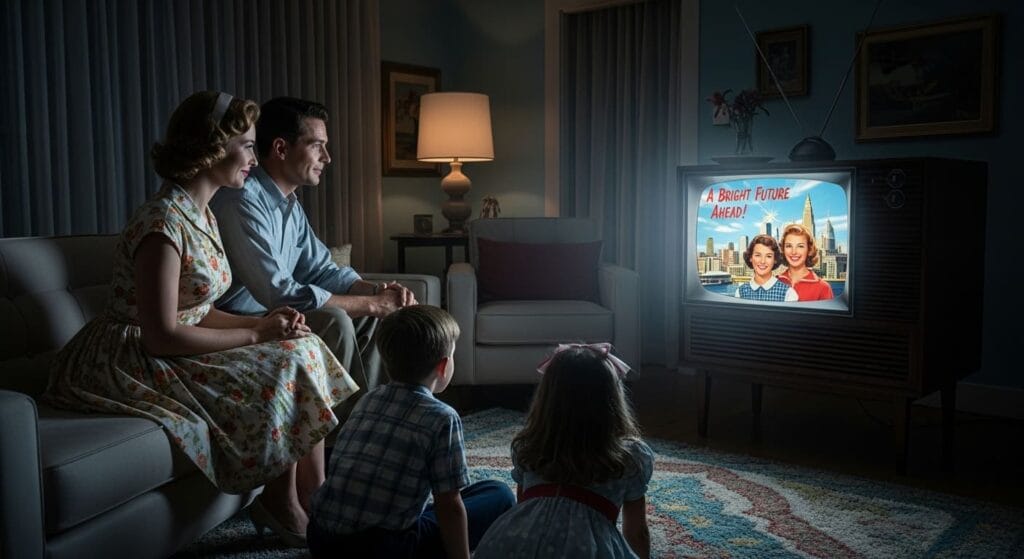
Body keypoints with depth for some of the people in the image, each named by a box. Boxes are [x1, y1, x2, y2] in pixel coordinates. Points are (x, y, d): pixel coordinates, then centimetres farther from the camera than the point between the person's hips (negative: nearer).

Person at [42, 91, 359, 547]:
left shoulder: (199, 214, 8)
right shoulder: (164, 223, -22)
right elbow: (162, 337, -25)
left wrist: (262, 322, -6)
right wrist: (256, 334, -17)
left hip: (166, 351, 9)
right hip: (133, 366, -9)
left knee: (302, 348, -1)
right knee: (287, 365, -16)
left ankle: (314, 497, 2)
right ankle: (281, 504, 2)